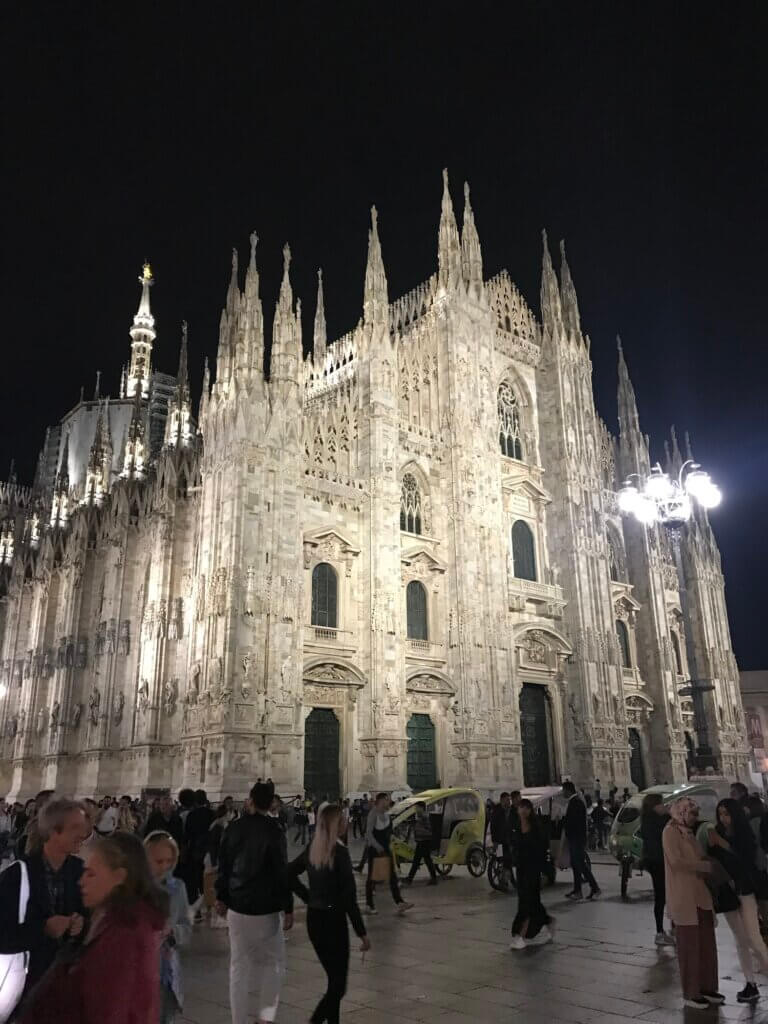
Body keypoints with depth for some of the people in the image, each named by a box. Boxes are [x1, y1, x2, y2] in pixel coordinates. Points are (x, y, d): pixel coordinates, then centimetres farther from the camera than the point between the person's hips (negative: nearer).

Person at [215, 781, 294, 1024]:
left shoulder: (235, 828, 1)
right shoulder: (273, 831, -14)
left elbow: (224, 865, 9)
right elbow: (281, 873, -13)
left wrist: (222, 897, 20)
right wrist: (288, 908, -6)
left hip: (237, 906, 4)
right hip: (265, 908, -4)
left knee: (239, 966, 13)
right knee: (273, 961, 14)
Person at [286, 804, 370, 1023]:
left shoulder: (312, 849, 2)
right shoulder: (339, 852, -17)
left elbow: (289, 874, 13)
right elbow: (349, 896, -17)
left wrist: (309, 897, 11)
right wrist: (361, 933, -11)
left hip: (313, 919, 7)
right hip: (333, 919, -7)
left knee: (334, 979, 20)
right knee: (338, 984, 1)